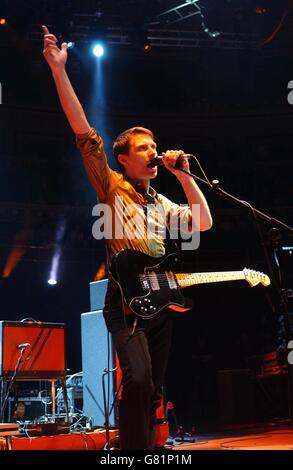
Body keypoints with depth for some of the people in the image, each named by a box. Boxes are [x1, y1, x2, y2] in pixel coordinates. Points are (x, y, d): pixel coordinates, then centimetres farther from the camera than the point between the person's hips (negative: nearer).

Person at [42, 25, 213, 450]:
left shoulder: (161, 203, 21)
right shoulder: (111, 187, 3)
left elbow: (204, 222, 13)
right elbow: (84, 131, -6)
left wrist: (183, 175, 6)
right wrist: (58, 69, -14)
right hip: (127, 299, -7)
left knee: (153, 389, 9)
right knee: (138, 379, -24)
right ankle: (133, 451, -18)